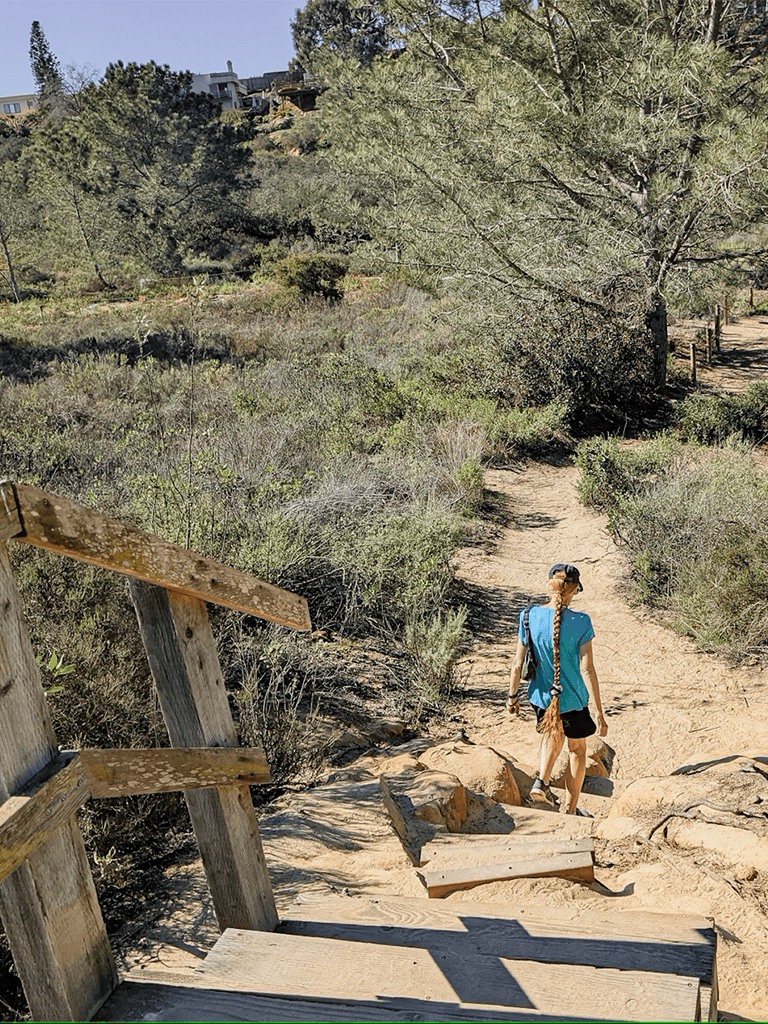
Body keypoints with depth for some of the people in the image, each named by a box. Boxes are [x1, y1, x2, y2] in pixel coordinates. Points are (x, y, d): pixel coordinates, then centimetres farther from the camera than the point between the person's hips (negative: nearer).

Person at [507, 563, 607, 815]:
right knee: (577, 750, 22)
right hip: (572, 699, -2)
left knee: (553, 735, 33)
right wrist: (599, 713, -12)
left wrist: (512, 695, 10)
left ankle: (541, 781, 13)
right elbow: (586, 669, -18)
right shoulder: (580, 622, -18)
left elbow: (518, 663, -5)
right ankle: (571, 809, 33)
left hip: (541, 696, 3)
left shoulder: (530, 615, -10)